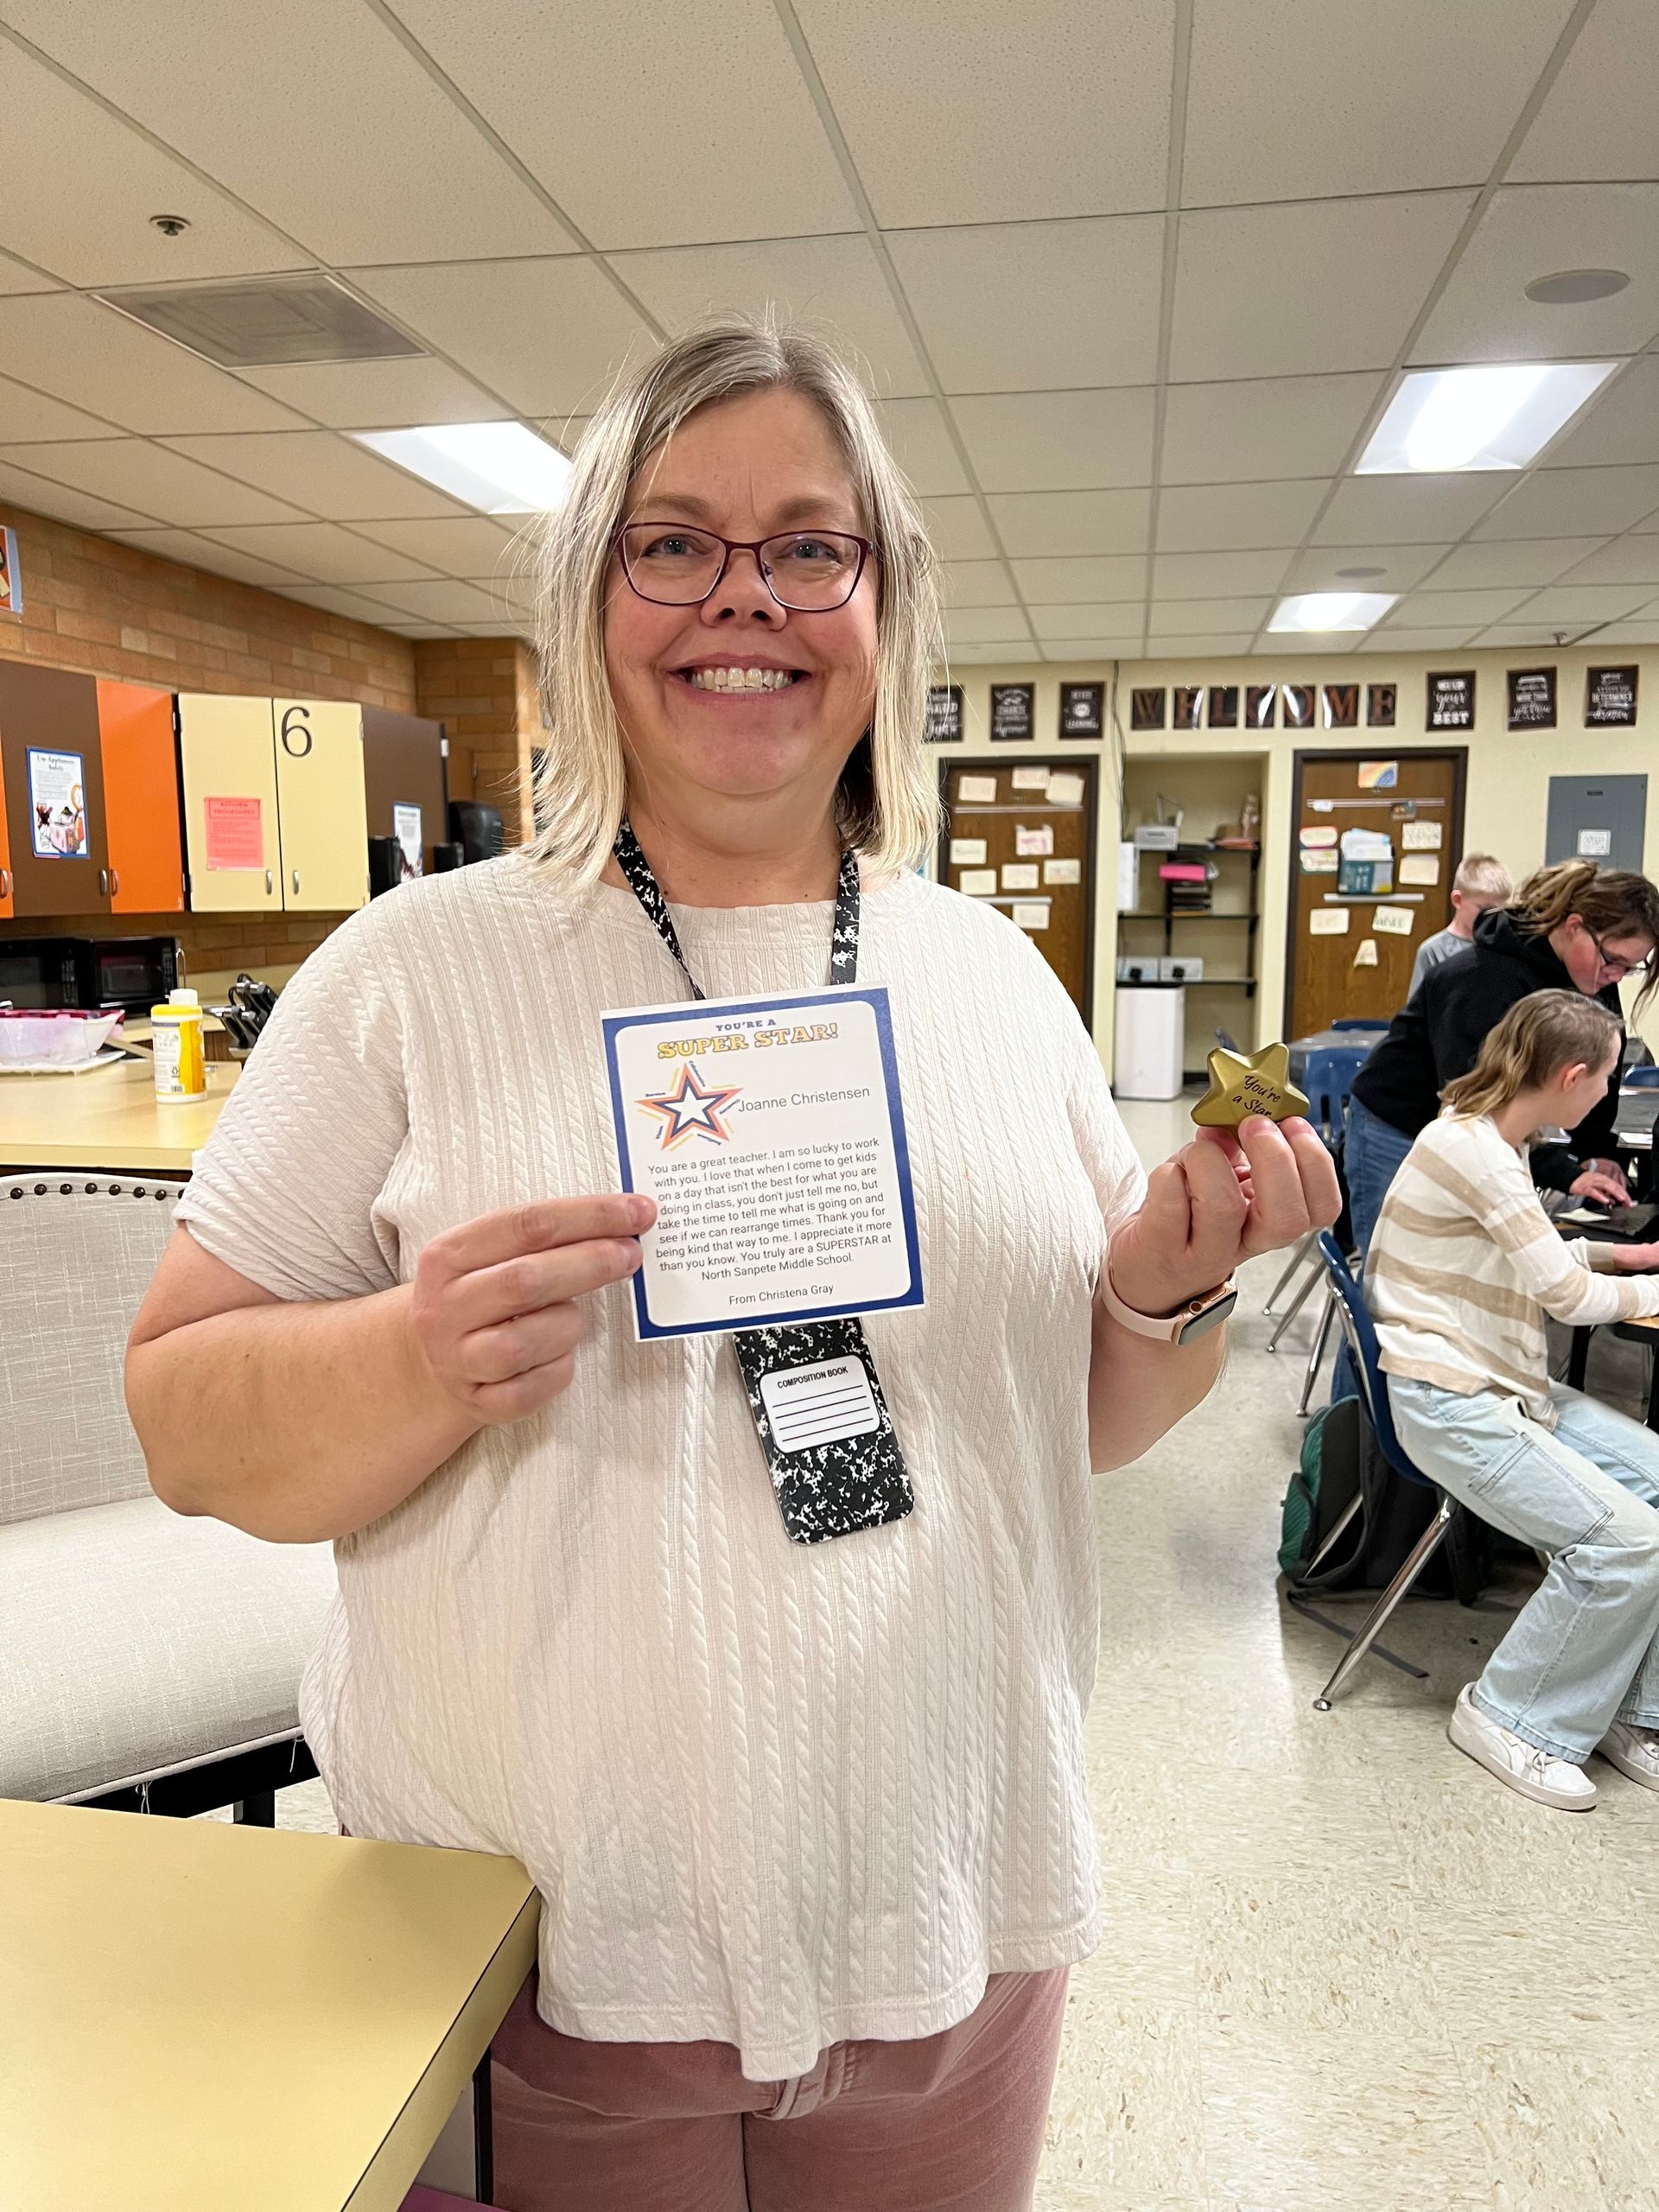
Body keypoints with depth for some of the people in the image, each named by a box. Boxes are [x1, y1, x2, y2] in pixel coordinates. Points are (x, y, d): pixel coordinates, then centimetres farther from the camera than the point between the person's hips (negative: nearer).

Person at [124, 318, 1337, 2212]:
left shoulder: (993, 975, 1)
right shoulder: (417, 967, -8)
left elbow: (1077, 1419, 8)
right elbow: (184, 1425, -7)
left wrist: (1173, 1289, -12)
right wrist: (422, 1368, -26)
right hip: (531, 1938, -2)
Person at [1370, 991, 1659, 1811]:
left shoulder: (1492, 1141, 9)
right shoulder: (1470, 1148, -22)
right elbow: (1568, 1295, -15)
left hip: (1506, 1384, 10)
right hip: (1450, 1401, -10)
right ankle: (1512, 1718, 2)